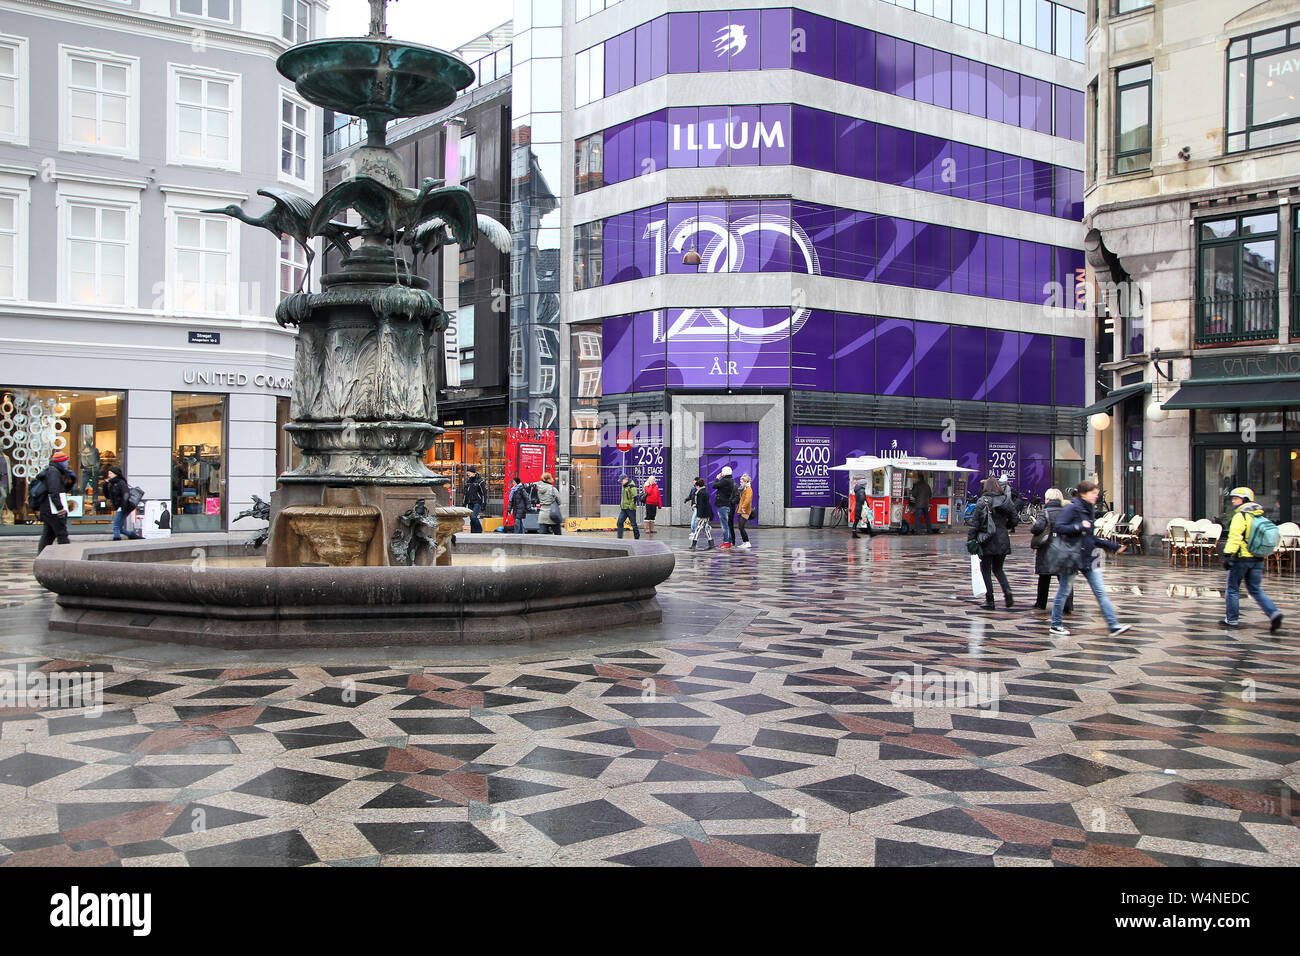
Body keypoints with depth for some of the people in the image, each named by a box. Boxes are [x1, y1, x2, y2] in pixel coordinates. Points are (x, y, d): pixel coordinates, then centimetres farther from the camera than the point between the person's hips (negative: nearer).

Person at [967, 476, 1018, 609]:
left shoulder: (982, 502, -9)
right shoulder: (1006, 500, 3)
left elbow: (975, 522, -10)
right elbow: (1013, 519, 9)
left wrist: (970, 539, -6)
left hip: (987, 543, -4)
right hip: (1003, 541, 4)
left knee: (986, 570, 6)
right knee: (998, 569, 19)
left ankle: (989, 601, 4)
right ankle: (1008, 592, -4)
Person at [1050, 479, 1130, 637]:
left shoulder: (1089, 510, 14)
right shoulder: (1072, 508, -11)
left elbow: (1092, 538, 19)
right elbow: (1058, 527, -19)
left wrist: (1114, 547, 17)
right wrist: (1079, 526, -23)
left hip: (1088, 556, 7)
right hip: (1072, 556, -7)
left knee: (1101, 591, 3)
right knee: (1064, 591, 4)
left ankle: (1114, 625, 3)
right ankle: (1056, 626, 15)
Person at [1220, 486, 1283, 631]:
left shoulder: (1240, 516, -12)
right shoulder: (1260, 517, 13)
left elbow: (1234, 537, -20)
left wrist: (1227, 555, -21)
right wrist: (1261, 560, 23)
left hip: (1241, 559, -7)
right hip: (1258, 560, 7)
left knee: (1232, 589, 5)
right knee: (1256, 590, 13)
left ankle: (1232, 619, 11)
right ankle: (1274, 613, -4)